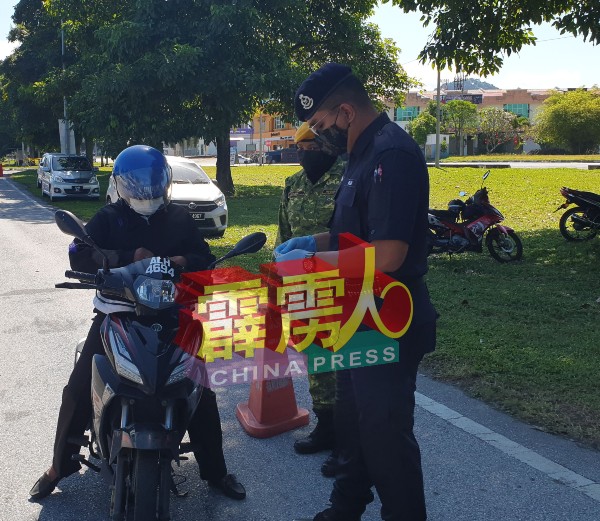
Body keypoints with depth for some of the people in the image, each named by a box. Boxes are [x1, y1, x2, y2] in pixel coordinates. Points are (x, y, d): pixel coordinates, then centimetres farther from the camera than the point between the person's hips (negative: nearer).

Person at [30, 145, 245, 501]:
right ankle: (60, 465, 18)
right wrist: (128, 258, -27)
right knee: (79, 390, -4)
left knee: (201, 391, -2)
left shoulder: (180, 219, 8)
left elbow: (205, 259, 2)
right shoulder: (108, 218, 2)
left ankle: (215, 470, 14)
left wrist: (185, 261, -22)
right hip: (117, 314, -1)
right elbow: (79, 256, -13)